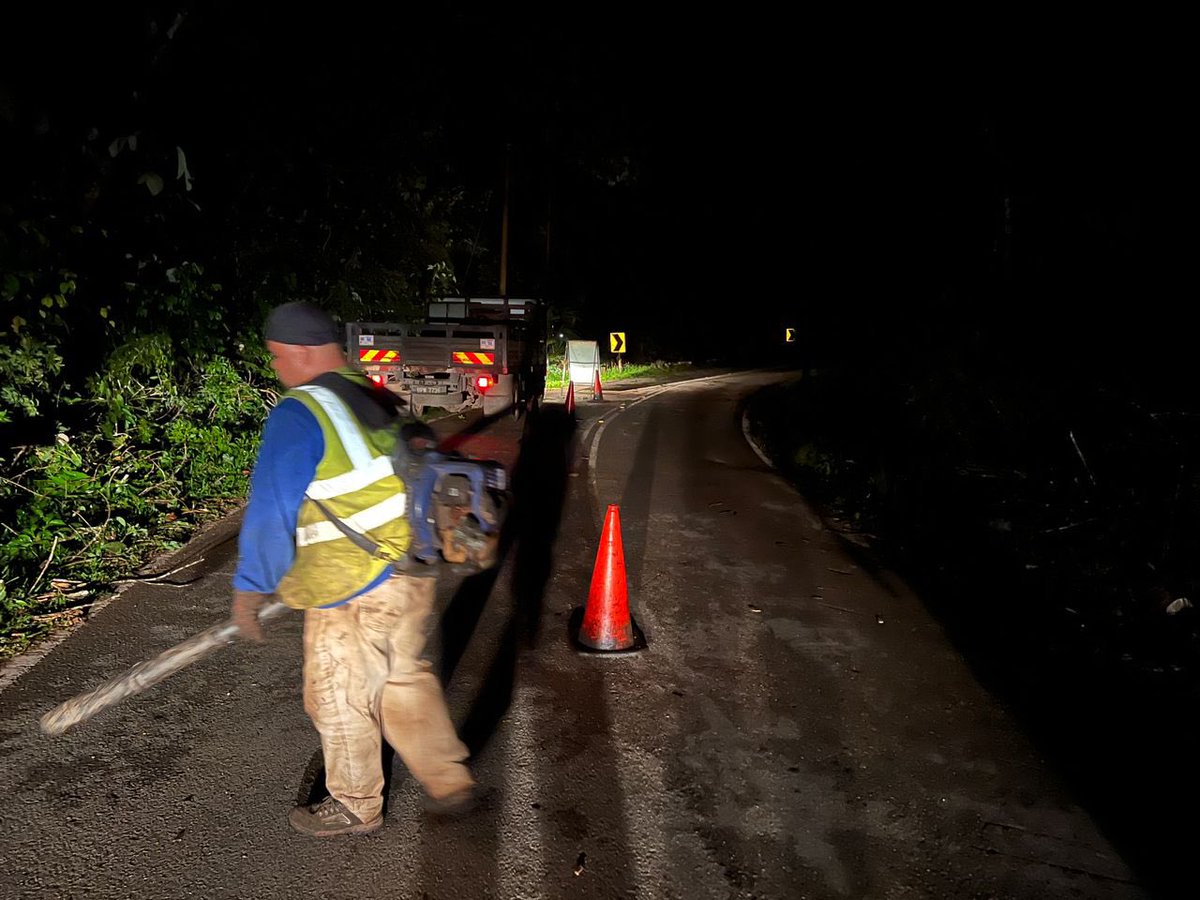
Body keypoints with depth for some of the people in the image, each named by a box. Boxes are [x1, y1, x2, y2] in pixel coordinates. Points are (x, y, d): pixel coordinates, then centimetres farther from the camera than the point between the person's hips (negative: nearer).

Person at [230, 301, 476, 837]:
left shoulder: (300, 414, -17)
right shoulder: (375, 399, 8)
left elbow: (271, 511, -17)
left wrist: (249, 590, -6)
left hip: (354, 591, -8)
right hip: (413, 572, 8)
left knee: (340, 699, 14)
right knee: (404, 678, 24)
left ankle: (355, 808, 34)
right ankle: (449, 782, 32)